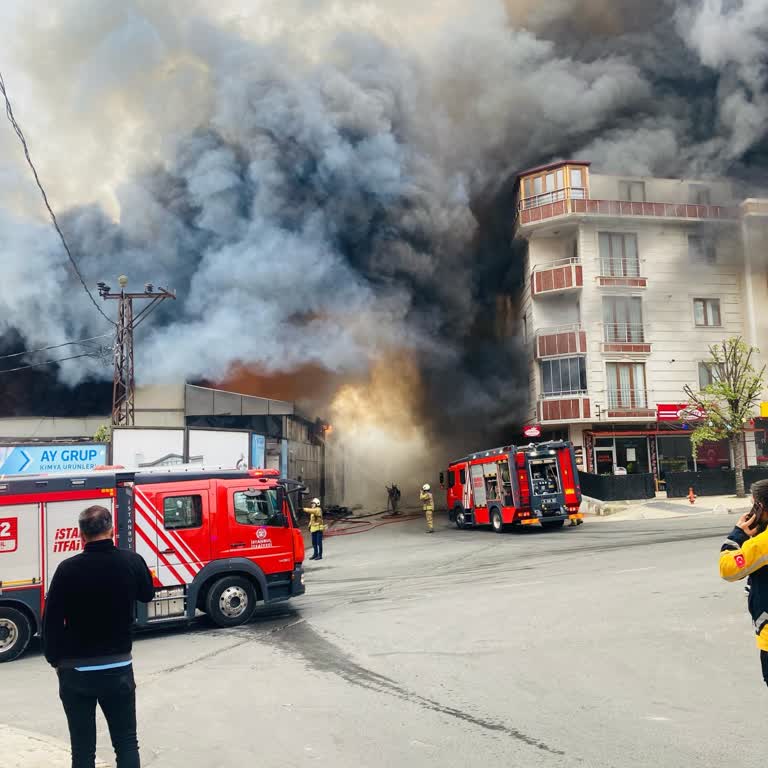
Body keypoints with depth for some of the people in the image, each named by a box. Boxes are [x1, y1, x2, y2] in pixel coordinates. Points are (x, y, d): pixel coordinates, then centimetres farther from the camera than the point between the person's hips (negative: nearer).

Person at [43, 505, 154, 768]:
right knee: (126, 743, 13)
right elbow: (147, 595, 12)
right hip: (118, 668, 1)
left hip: (75, 670, 0)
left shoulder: (68, 569, -13)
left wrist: (55, 660, 7)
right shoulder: (132, 562, -8)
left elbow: (51, 620, -8)